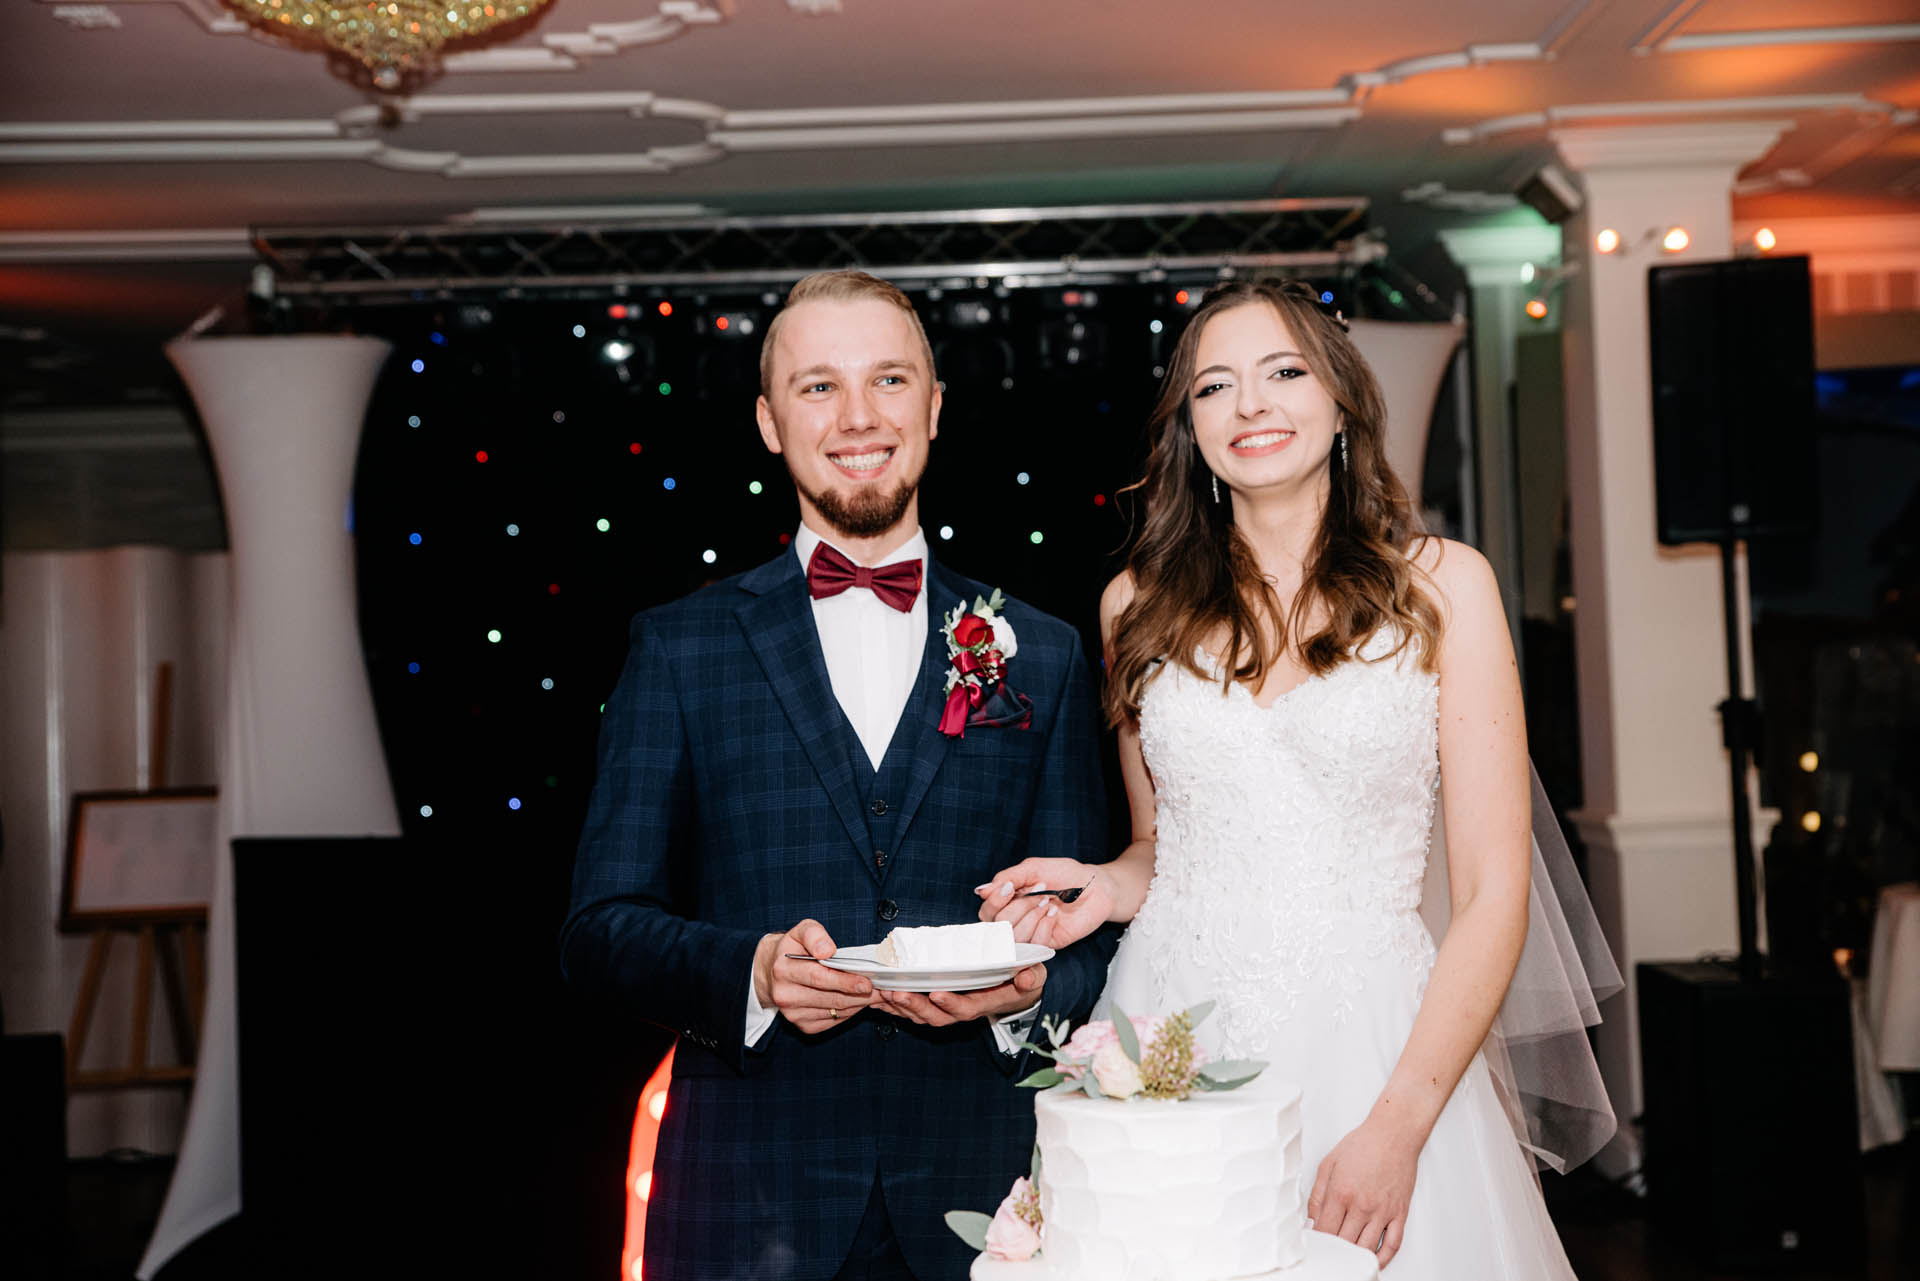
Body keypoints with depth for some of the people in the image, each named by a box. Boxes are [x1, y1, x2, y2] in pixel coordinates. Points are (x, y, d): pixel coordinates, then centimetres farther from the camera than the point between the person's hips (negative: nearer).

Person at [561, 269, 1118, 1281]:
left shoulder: (1042, 657, 7)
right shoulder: (679, 649, 3)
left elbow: (1091, 931, 8)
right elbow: (601, 929, 0)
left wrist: (1029, 991, -14)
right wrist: (750, 972, -18)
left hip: (976, 1198, 2)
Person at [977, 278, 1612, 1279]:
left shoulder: (1441, 585, -2)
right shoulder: (1140, 604, 6)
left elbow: (1493, 892, -5)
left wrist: (1400, 1126, -13)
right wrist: (1110, 886, -4)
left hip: (1368, 1042, -2)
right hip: (1167, 1038, 2)